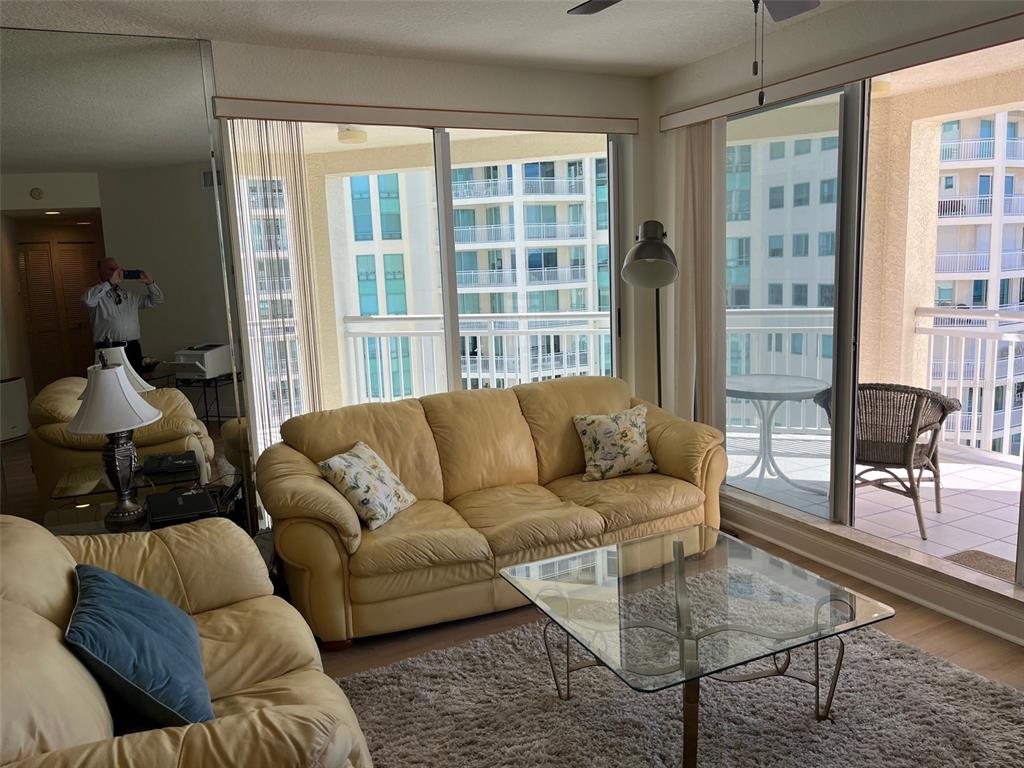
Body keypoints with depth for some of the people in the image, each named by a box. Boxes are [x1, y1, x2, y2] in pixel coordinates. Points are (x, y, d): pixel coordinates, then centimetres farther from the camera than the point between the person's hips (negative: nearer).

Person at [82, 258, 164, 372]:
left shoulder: (130, 295, 19)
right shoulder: (97, 293, 3)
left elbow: (157, 300, 24)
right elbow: (88, 300, -22)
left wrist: (149, 283, 9)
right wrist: (110, 282, -19)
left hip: (133, 349, 5)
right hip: (108, 349, -5)